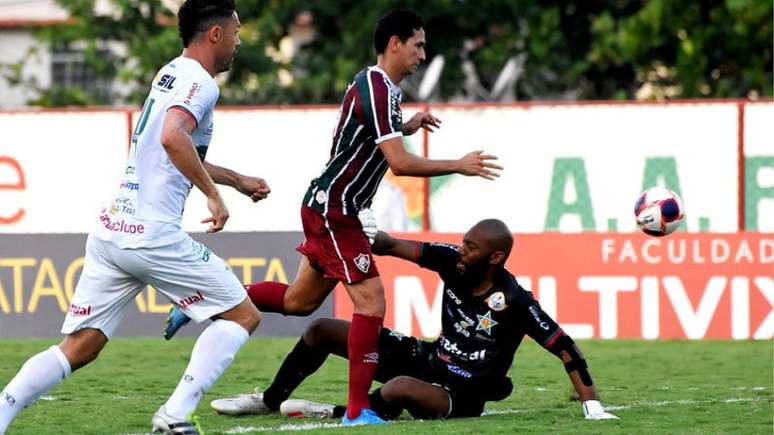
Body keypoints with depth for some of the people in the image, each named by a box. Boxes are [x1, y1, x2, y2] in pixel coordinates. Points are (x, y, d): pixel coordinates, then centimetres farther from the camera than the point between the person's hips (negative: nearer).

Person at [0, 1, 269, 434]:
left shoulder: (170, 74, 21)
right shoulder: (199, 82, -7)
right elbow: (173, 138, -28)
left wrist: (238, 180, 43)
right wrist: (214, 193, -21)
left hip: (110, 231, 8)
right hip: (152, 234, -8)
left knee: (78, 348, 9)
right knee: (243, 315, 4)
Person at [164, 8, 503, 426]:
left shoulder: (372, 83, 12)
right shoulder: (378, 90, -20)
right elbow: (400, 163, -25)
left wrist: (404, 127, 17)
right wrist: (459, 166, -15)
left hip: (327, 207, 10)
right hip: (334, 210, -10)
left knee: (299, 301, 17)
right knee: (371, 302, -11)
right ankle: (358, 410, -10)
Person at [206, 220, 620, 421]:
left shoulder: (514, 303, -26)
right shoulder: (453, 262, -10)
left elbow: (565, 348, -21)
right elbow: (394, 247, -6)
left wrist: (593, 406, -25)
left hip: (461, 396, -7)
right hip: (427, 359, 7)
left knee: (398, 389, -42)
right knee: (322, 332, 6)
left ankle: (338, 414, -14)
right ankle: (269, 400, 24)